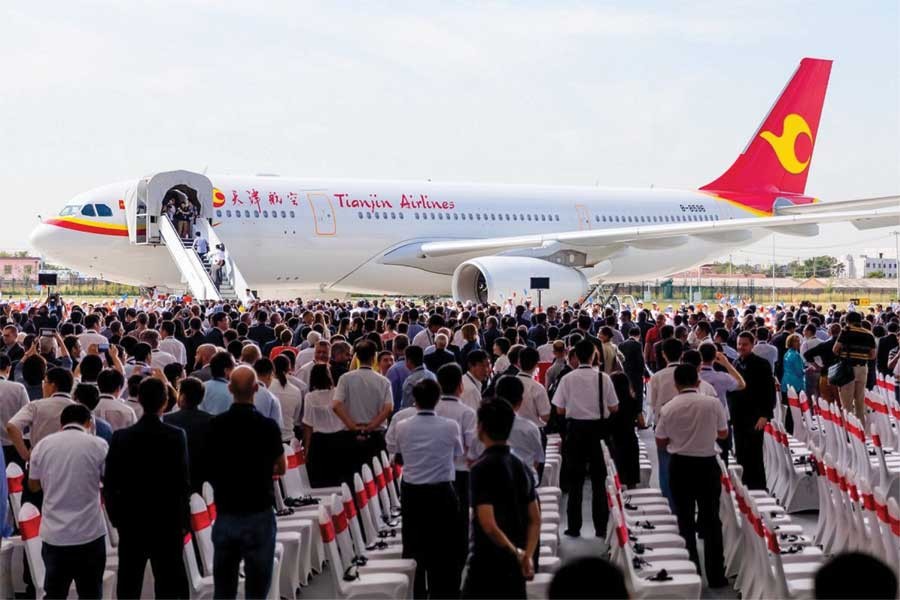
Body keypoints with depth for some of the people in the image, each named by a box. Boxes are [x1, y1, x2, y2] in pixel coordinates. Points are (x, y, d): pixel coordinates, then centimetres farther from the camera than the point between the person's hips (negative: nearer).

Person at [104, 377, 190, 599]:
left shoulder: (121, 437, -5)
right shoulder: (177, 436, -10)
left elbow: (110, 483, -3)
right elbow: (183, 482, -9)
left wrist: (116, 518, 9)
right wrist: (183, 520, 2)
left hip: (131, 522, 2)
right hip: (168, 522, -2)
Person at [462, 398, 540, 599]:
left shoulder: (483, 468, -16)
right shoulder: (521, 467, 9)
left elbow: (489, 525, -23)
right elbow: (535, 520, 11)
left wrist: (518, 554, -11)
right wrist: (527, 556, 1)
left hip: (487, 569, -8)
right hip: (514, 569, 8)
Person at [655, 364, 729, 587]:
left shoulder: (668, 408, -8)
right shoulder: (713, 403, -10)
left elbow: (661, 442, 2)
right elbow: (723, 433, 3)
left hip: (680, 466, 0)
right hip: (707, 465, 0)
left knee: (685, 521, 11)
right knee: (711, 520, 9)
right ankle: (715, 575, 12)